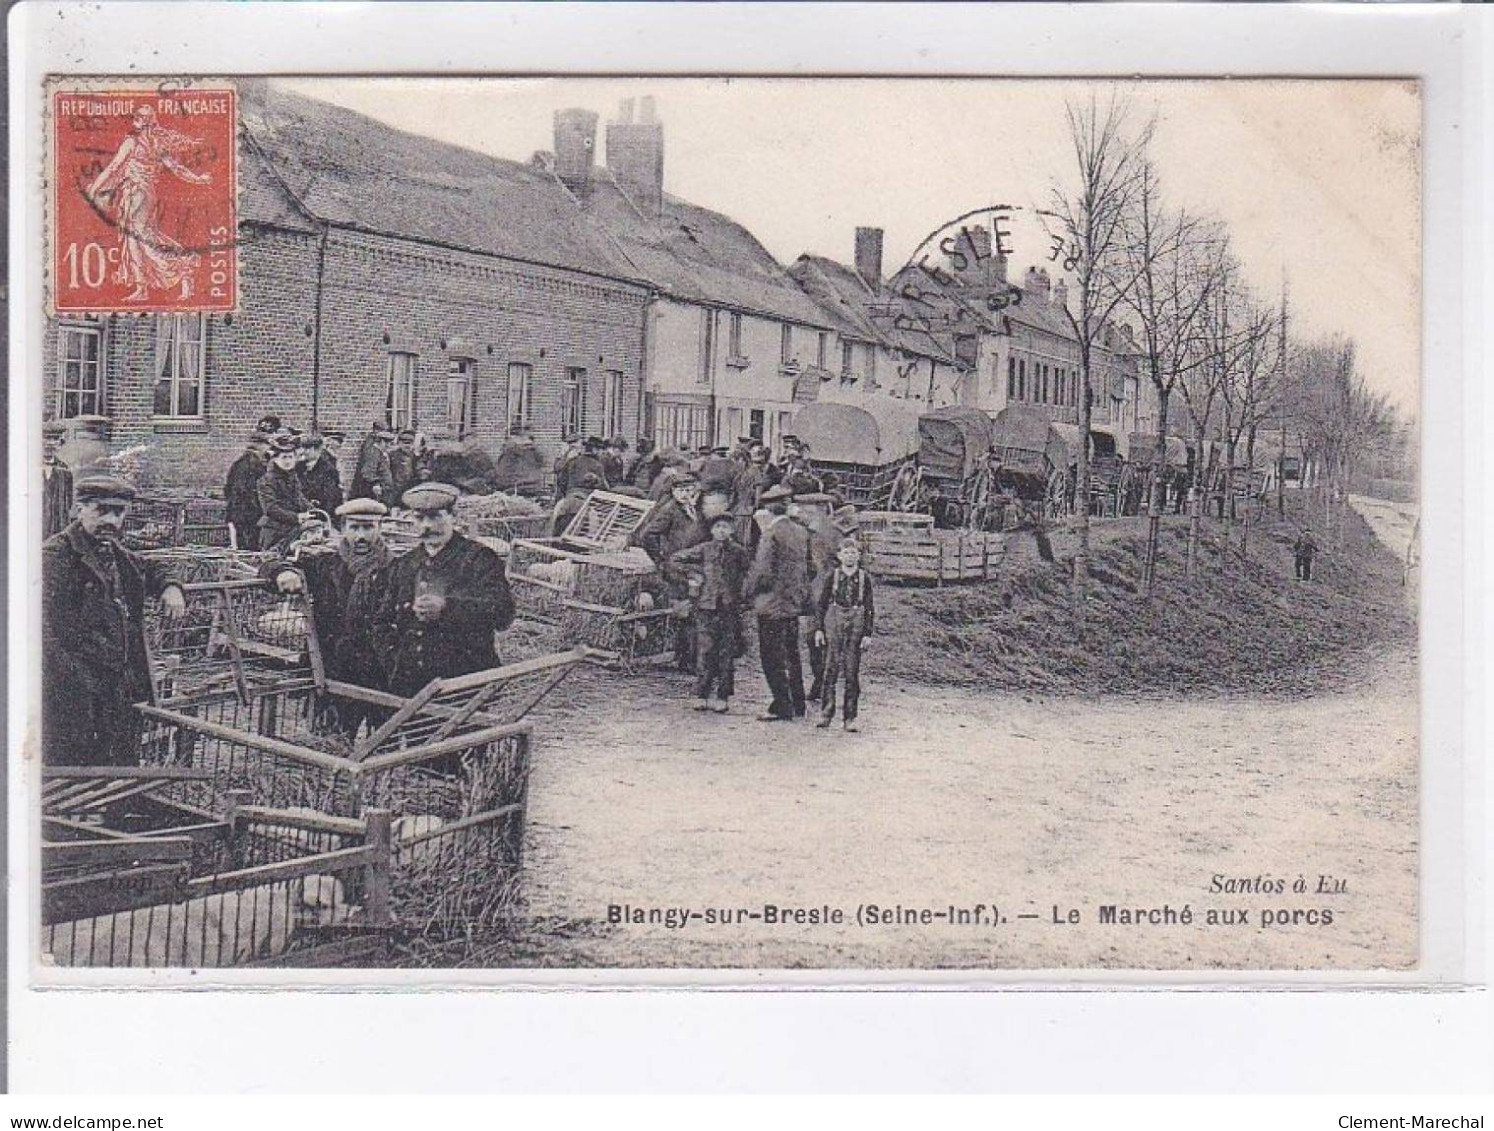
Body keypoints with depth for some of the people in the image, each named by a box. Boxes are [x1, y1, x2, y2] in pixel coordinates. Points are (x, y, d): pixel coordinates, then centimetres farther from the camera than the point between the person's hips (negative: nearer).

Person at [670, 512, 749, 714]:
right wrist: (694, 571, 3)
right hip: (706, 606, -1)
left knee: (727, 653, 1)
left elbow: (744, 576, 17)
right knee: (705, 651, -2)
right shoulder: (704, 549, 5)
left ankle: (722, 697, 6)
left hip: (730, 607, 1)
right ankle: (702, 695, 4)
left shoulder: (739, 552, 8)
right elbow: (675, 559, 10)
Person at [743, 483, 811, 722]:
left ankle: (783, 709, -1)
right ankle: (797, 706, 23)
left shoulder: (770, 535, -17)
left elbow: (762, 570, -18)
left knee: (772, 658, 0)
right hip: (794, 603, 7)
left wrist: (747, 592, -3)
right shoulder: (801, 532, 4)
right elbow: (807, 566, 11)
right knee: (791, 655, 17)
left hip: (771, 605, -7)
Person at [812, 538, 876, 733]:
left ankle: (850, 718, 5)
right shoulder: (831, 576, 4)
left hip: (856, 623, 0)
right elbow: (821, 603, 7)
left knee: (852, 672, 1)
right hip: (834, 621, 0)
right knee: (831, 669, -2)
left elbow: (869, 608, 6)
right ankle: (826, 714, 3)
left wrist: (867, 633, 1)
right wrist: (819, 628, 1)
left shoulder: (865, 578, 5)